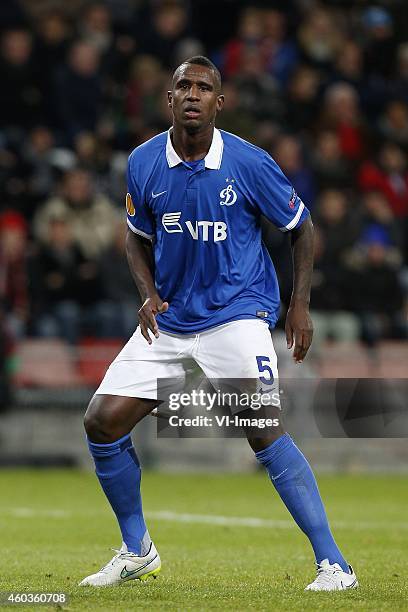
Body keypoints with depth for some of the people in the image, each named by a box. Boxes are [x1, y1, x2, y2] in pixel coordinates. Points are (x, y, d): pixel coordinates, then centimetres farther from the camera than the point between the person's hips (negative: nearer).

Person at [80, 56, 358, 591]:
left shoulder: (248, 163, -11)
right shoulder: (143, 164, -1)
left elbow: (301, 226, 3)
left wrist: (300, 305, -4)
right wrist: (148, 294, -1)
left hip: (236, 314, -5)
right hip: (168, 320, 5)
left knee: (264, 430, -23)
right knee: (102, 421, -3)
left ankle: (334, 565, -18)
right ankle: (137, 553, 17)